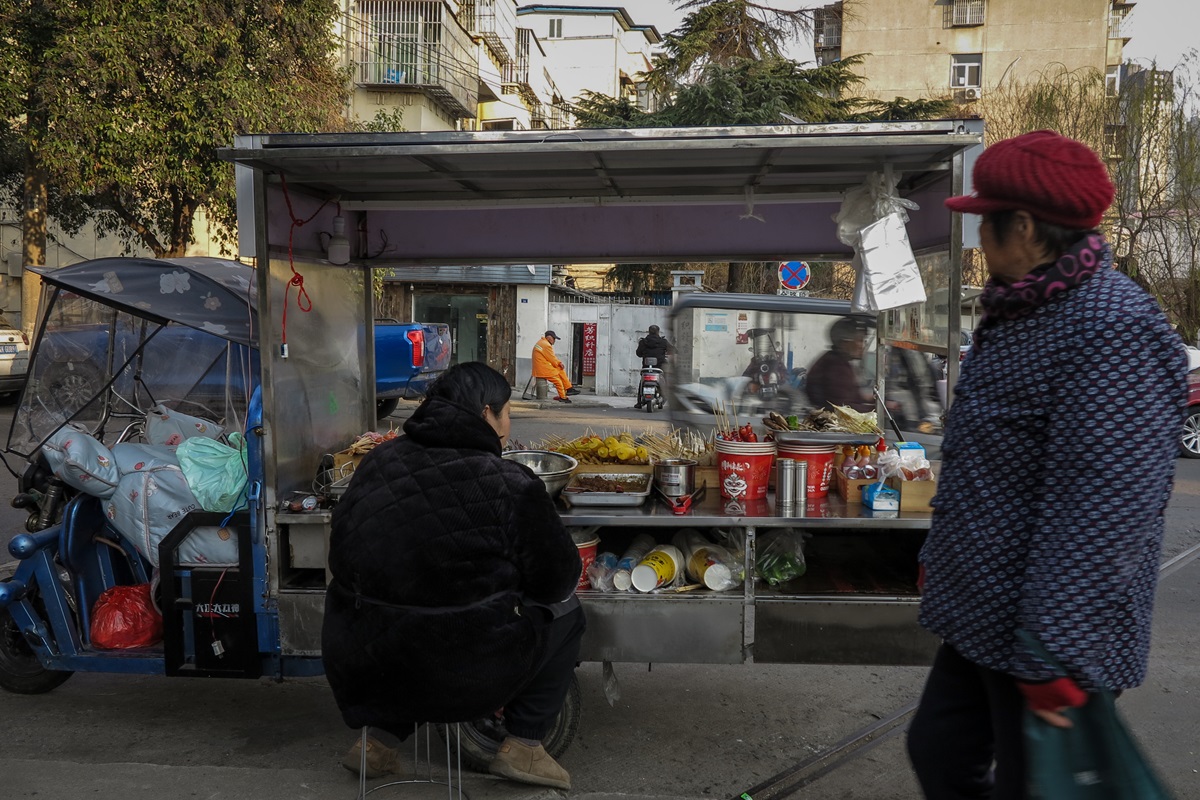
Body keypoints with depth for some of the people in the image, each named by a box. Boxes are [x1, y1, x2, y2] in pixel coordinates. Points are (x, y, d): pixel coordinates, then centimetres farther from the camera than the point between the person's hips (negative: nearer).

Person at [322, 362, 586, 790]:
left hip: (361, 672, 5)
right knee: (565, 611, 18)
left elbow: (342, 559, 13)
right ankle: (523, 747, 20)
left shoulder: (376, 463, 1)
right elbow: (558, 579, -6)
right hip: (465, 680, -4)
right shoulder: (511, 484, -13)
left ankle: (376, 736, 30)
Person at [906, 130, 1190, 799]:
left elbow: (1100, 516, -27)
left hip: (1042, 640, -9)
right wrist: (941, 553, 24)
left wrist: (1054, 657, -25)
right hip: (980, 617, 9)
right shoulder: (1017, 314, 10)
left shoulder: (1115, 331, -22)